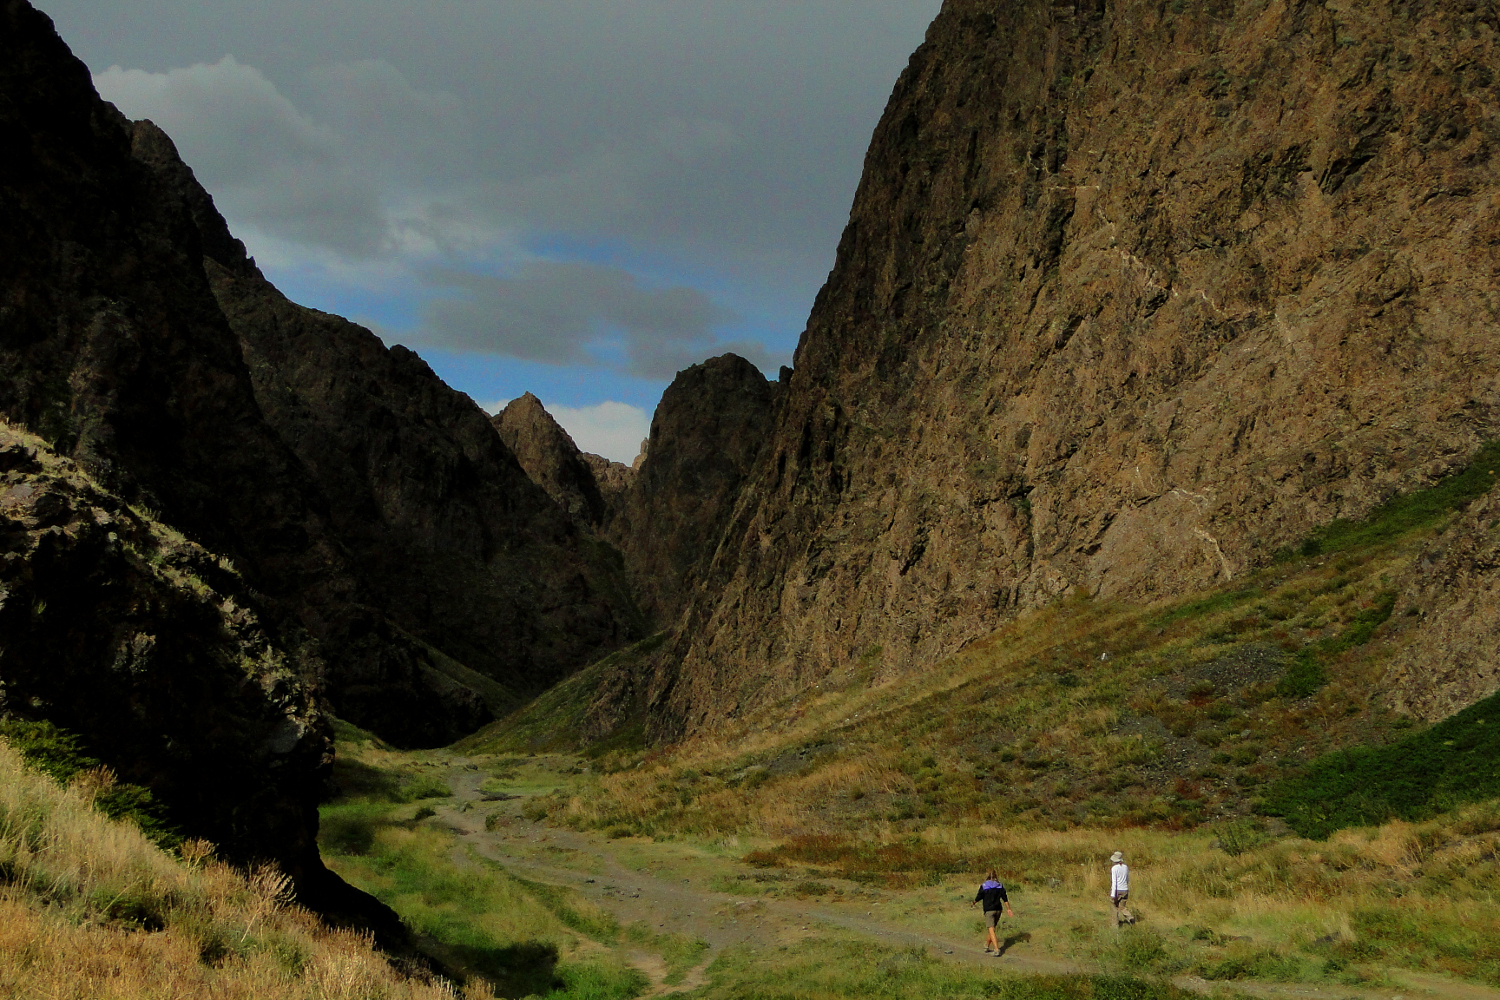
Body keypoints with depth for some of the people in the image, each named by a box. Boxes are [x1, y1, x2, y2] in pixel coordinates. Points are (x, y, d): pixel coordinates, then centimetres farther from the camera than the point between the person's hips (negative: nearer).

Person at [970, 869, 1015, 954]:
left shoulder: (983, 886, -7)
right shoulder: (999, 885, 4)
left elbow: (979, 897, -4)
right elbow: (1005, 898, 2)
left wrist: (973, 903, 15)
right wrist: (1009, 909, 5)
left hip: (988, 910, -4)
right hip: (998, 909, 5)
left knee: (992, 930, -7)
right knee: (992, 929, 19)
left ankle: (997, 950, -18)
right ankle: (987, 946, 30)